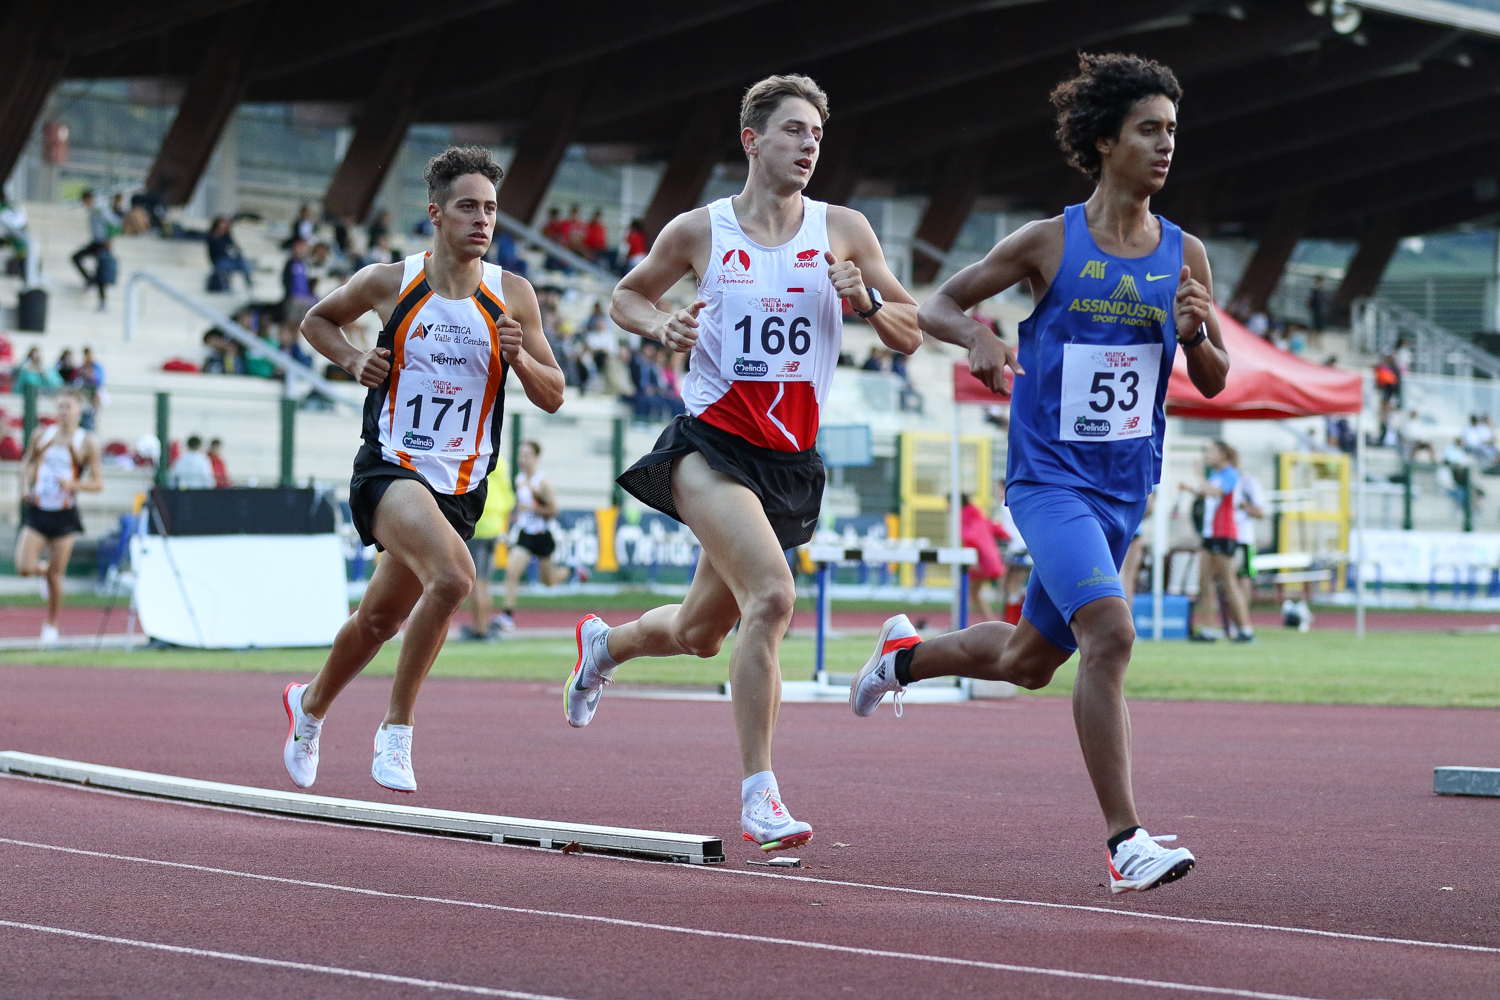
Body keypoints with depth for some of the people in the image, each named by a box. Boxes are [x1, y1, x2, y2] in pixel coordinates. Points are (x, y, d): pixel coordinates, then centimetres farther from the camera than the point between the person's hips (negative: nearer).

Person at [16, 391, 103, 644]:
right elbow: (28, 462, 20)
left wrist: (73, 484, -19)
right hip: (37, 510, 2)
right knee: (24, 567, -12)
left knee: (55, 576, 2)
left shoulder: (87, 443, -3)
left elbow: (98, 483, -1)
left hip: (64, 516, -2)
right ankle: (45, 568, 25)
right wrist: (26, 487, 2)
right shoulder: (41, 434, 5)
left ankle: (51, 625, 23)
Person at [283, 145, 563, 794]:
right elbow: (316, 320, 16)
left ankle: (309, 705, 43)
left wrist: (519, 357, -16)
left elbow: (552, 397, 5)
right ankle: (397, 730, -16)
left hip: (460, 485, 4)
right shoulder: (388, 282, -4)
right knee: (454, 575, -30)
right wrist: (353, 359, -4)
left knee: (380, 618, 15)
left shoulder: (512, 296, 0)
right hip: (389, 467, -4)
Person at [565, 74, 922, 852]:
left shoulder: (843, 231, 4)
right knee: (772, 595, -27)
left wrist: (866, 300, -14)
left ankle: (603, 643, 50)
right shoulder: (698, 232, 0)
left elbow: (910, 335, 7)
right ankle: (758, 792, -20)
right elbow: (626, 298, 16)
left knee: (698, 633, 15)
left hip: (790, 460, 4)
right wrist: (662, 326, -6)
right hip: (711, 444, -4)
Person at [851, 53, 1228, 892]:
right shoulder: (1049, 243, -7)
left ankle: (906, 653, 49)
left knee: (1026, 662, 18)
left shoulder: (1186, 255, 3)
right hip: (1050, 478, -5)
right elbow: (939, 304, 2)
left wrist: (1195, 332, -14)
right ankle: (1125, 842, -23)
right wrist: (977, 337, -20)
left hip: (1127, 488, 5)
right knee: (1111, 634, -25)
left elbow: (1214, 382, 8)